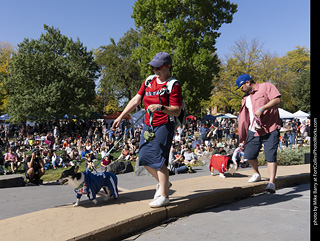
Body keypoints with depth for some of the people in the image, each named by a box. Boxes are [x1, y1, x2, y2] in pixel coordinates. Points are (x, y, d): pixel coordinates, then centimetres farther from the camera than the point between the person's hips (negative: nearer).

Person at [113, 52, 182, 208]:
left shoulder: (173, 85, -10)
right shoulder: (149, 81, 10)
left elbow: (176, 111, -15)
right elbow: (136, 100, 12)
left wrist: (160, 107, -32)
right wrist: (121, 117, 9)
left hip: (164, 126, -7)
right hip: (148, 125, 8)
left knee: (158, 159, -9)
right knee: (144, 158, 10)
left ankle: (163, 196, 4)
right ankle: (162, 182, 32)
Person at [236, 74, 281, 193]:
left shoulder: (266, 86, 2)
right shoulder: (245, 98, 21)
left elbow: (277, 100, -12)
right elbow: (244, 118, 22)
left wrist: (261, 108, -21)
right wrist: (243, 138, 18)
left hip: (271, 129, -6)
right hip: (253, 131, 6)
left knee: (271, 156, -10)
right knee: (249, 154, 4)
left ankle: (271, 183, -8)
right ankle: (256, 174, 29)